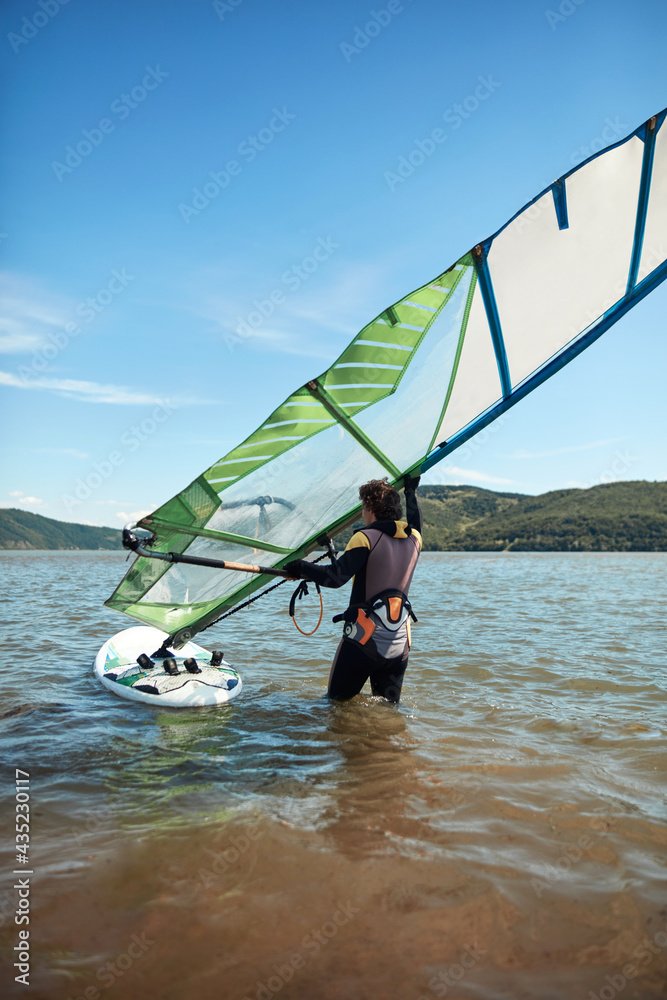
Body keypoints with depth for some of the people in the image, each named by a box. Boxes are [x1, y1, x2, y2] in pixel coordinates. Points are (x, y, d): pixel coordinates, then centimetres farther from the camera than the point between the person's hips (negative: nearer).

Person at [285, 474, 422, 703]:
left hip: (363, 641, -5)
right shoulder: (414, 539, 7)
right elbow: (414, 524, 33)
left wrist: (299, 567, -9)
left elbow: (335, 577, -22)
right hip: (399, 646, 6)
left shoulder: (366, 538, -12)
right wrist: (410, 491, 46)